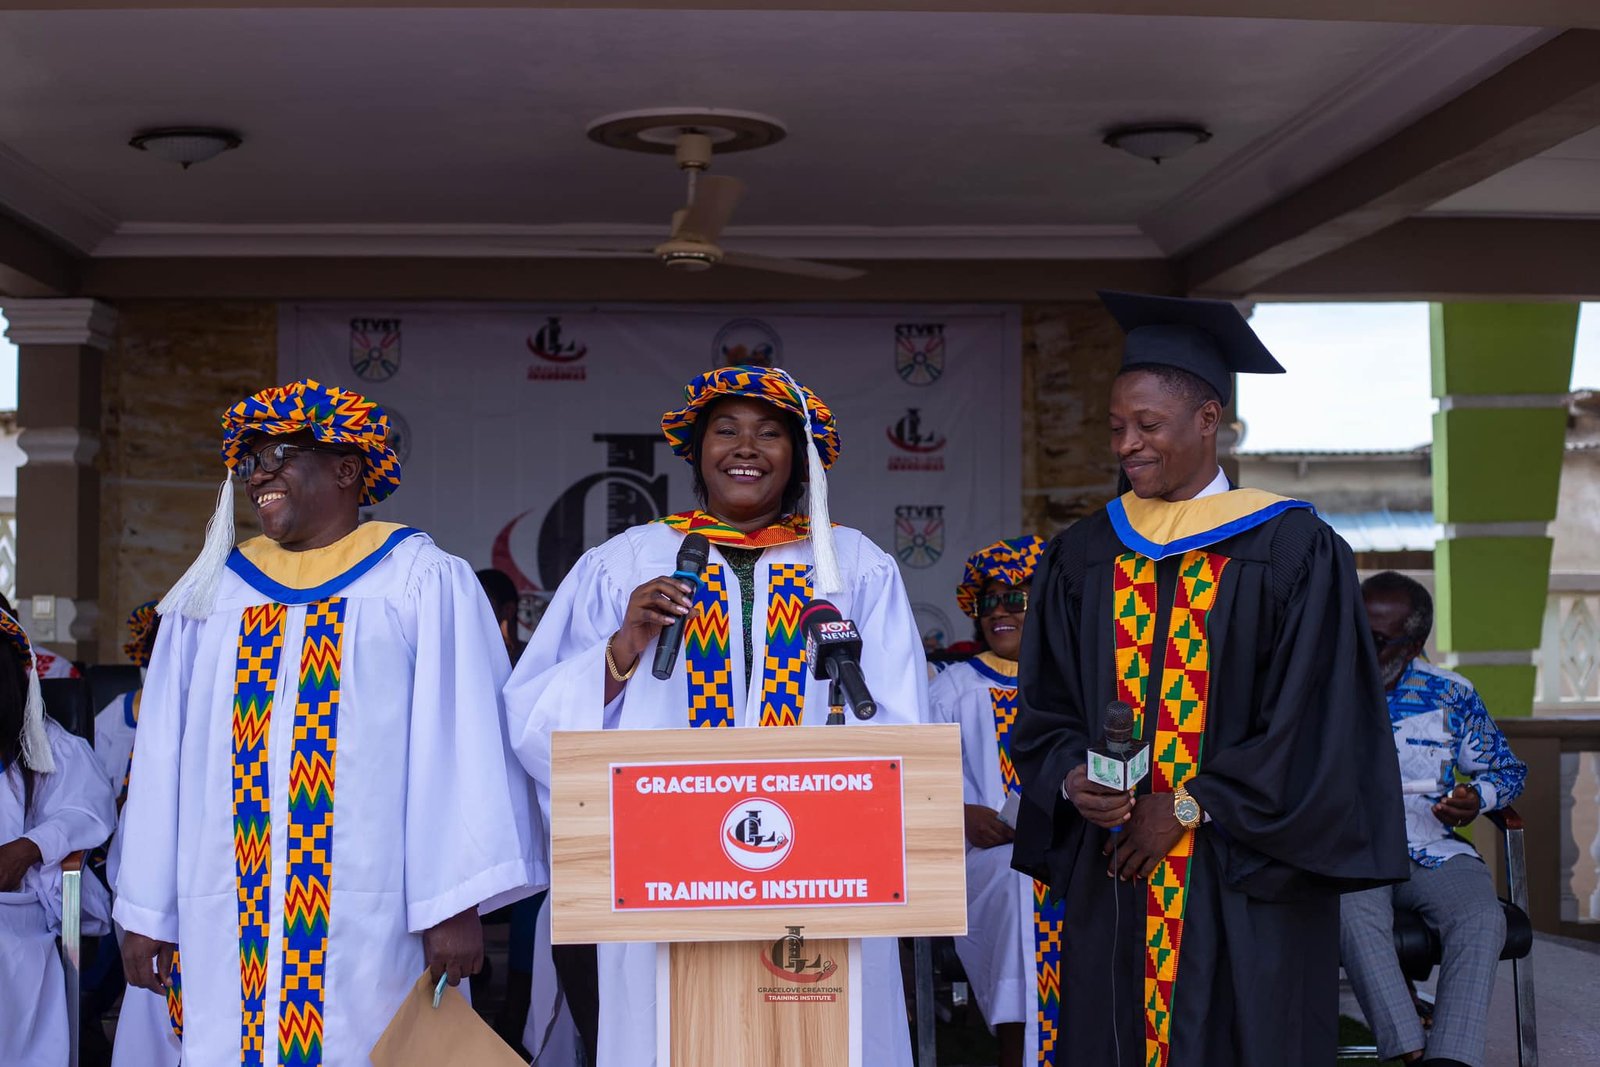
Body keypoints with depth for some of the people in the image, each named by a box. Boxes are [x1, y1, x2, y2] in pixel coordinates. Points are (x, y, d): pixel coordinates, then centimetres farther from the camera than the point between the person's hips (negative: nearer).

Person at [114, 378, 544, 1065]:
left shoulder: (423, 582, 1)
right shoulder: (208, 595, 14)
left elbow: (461, 744, -6)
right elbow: (163, 754, 14)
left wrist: (456, 903, -13)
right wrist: (146, 911, 9)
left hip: (369, 923, -3)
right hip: (230, 924, 4)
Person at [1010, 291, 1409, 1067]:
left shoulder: (1291, 552, -2)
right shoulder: (1082, 558, 10)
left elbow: (1309, 722, -7)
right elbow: (1047, 711, 10)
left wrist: (1185, 809, -9)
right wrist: (1073, 783, -10)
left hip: (1243, 891, -3)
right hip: (1111, 884, 3)